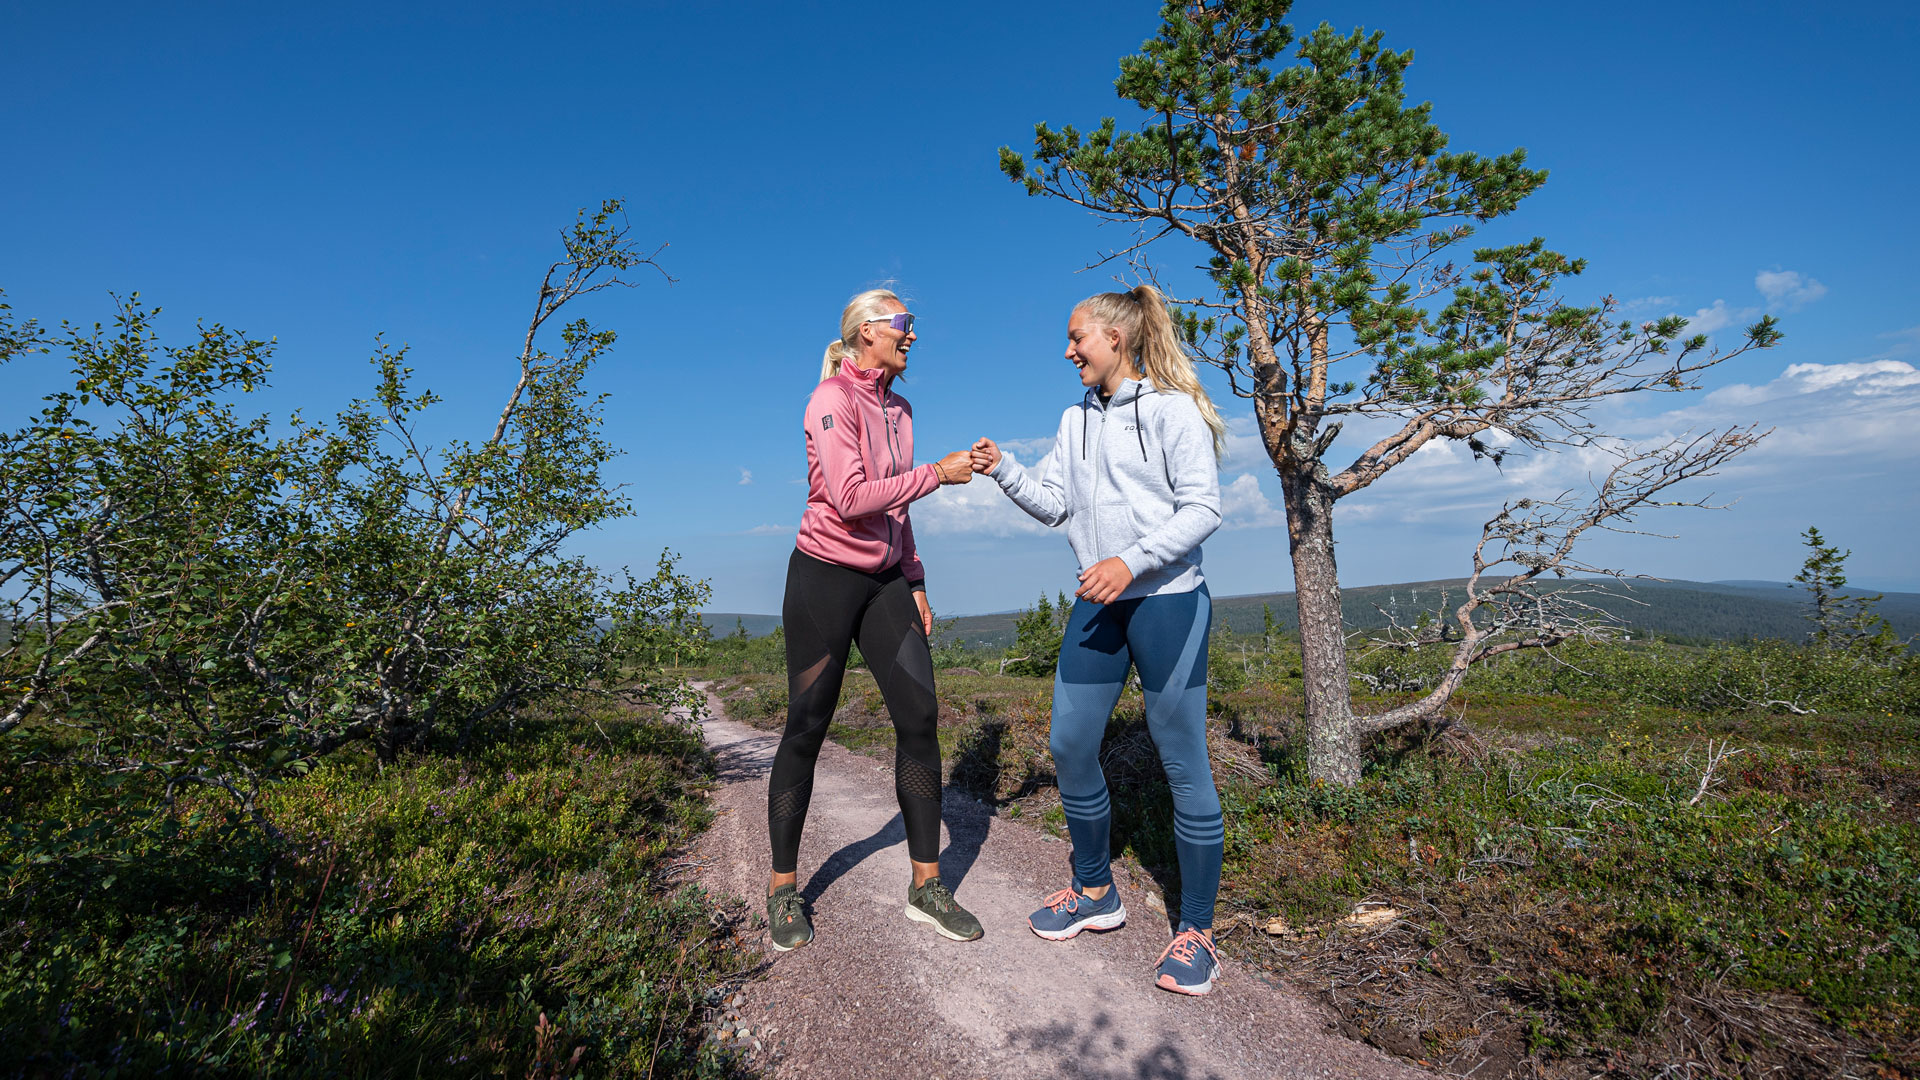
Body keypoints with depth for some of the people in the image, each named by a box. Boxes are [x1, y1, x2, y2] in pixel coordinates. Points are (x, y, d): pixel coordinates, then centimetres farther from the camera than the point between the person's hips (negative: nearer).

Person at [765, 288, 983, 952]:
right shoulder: (833, 398, -10)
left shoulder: (897, 407, 13)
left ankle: (926, 885, 12)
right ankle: (783, 889, 21)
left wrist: (915, 584, 13)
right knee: (806, 729, 1)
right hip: (826, 577, -7)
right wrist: (937, 473, -16)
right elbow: (852, 498, -22)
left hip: (885, 580, 7)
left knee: (920, 717, -1)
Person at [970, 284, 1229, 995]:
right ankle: (1094, 893, 29)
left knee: (1183, 762, 1)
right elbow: (1053, 503, 13)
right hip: (1096, 609, 7)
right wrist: (1002, 471, -2)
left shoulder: (1172, 410, -5)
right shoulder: (1076, 420, 15)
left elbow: (1202, 509, -12)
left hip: (1168, 602, -6)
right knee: (1069, 747, 8)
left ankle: (1196, 930, 17)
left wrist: (1131, 562, -22)